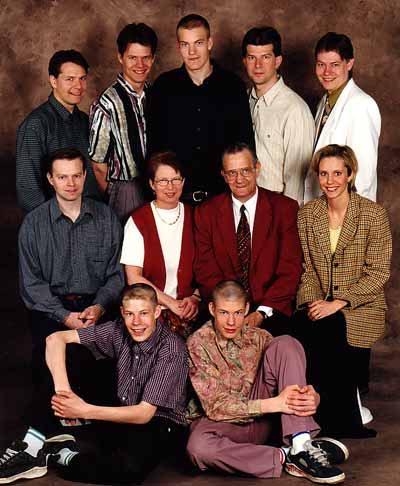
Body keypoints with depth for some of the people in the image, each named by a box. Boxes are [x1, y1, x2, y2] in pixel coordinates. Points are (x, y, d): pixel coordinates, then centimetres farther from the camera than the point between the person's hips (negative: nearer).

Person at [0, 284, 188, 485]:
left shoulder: (172, 349, -22)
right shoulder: (119, 331, -8)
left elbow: (144, 414, -25)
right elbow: (55, 339, -11)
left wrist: (84, 411, -30)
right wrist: (62, 388, -26)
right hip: (122, 413, 5)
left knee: (131, 467, -40)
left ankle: (64, 458, -13)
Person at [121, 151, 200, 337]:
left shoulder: (193, 217, 9)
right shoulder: (138, 221, 1)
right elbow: (133, 278, -3)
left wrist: (195, 298, -7)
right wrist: (171, 303, -8)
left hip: (189, 313, 3)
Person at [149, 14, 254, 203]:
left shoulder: (234, 86, 0)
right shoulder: (164, 86, 2)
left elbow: (246, 143, 5)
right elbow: (154, 142, 6)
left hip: (221, 193, 0)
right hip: (175, 195, 0)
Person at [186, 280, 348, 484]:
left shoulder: (258, 337, 3)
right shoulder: (198, 343, -9)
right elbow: (216, 407, -17)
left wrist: (311, 397, -27)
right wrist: (273, 404, -28)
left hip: (264, 419, 3)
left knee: (286, 344, -16)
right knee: (198, 447, -41)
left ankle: (301, 444, -30)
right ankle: (286, 457, -27)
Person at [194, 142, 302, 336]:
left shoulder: (285, 208, 3)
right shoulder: (206, 213, 8)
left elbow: (290, 269, -2)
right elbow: (205, 271, 3)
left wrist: (262, 312, -14)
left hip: (270, 311, -1)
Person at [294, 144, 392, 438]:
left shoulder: (374, 214, -4)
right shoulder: (306, 214, 9)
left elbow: (378, 273, -8)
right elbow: (306, 268, 9)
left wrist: (337, 303, -16)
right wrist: (311, 302, -10)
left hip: (362, 306, -3)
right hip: (318, 305, 3)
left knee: (327, 329, -32)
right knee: (303, 328, -29)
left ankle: (340, 421, -13)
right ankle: (346, 421, -15)